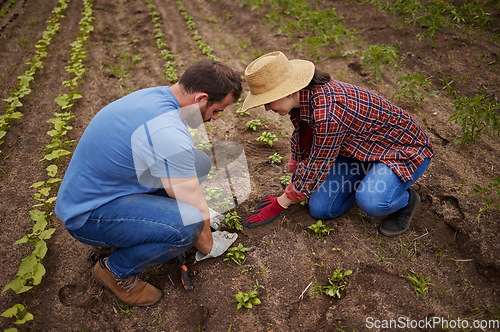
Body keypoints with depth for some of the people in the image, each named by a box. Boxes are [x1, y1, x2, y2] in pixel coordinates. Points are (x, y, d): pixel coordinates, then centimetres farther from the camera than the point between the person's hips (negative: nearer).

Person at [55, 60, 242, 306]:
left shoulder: (156, 94, -1)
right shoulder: (168, 133, -32)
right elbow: (195, 208, -22)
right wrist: (208, 245, -2)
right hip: (88, 215, -9)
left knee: (199, 162, 2)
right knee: (189, 224, -31)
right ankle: (117, 270, -3)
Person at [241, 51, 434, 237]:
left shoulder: (328, 114, -38)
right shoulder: (300, 98, -12)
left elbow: (316, 168, -27)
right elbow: (301, 140, 4)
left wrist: (280, 204, -12)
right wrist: (290, 192, 12)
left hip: (403, 147, -7)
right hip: (358, 149, 7)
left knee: (370, 202, -35)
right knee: (320, 209, -5)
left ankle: (406, 200, -1)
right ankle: (367, 181, 17)